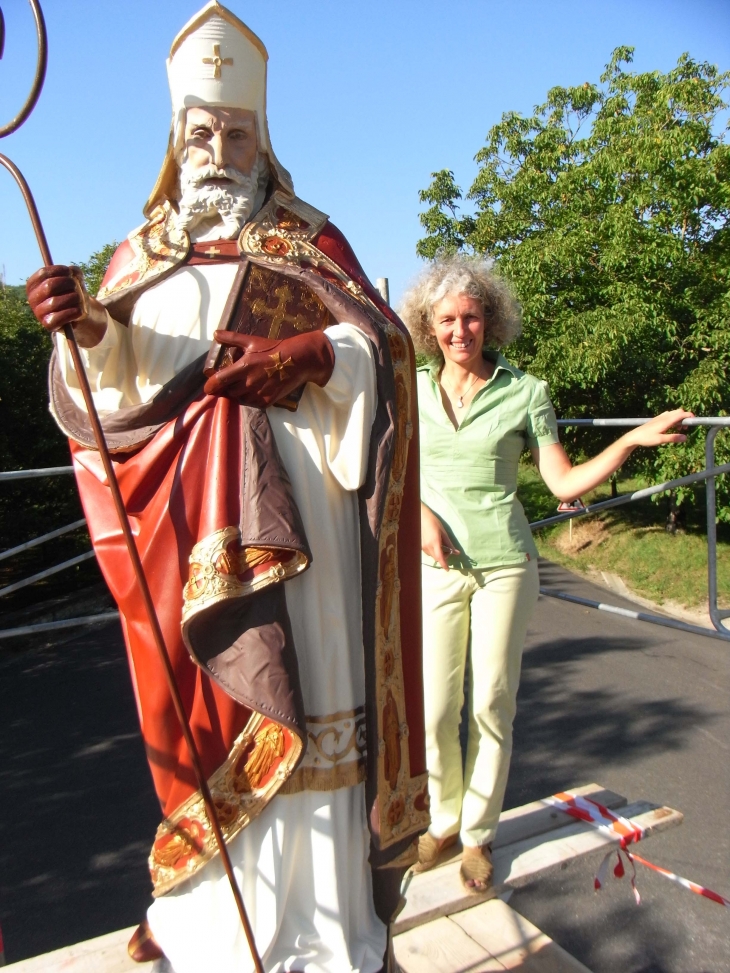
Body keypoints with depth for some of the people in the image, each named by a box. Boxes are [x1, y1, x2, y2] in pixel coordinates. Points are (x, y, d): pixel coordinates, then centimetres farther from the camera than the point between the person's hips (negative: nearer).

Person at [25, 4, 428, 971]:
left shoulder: (306, 239, 11)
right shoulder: (146, 252, 17)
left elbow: (381, 341, 0)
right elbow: (115, 382, 6)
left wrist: (308, 353, -19)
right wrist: (90, 327, -15)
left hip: (287, 496, -2)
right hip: (184, 517, 3)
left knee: (295, 675, -4)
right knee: (206, 681, 5)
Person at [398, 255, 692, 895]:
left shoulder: (524, 392, -1)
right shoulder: (414, 389, 5)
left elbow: (564, 482, -2)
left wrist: (632, 440, -13)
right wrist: (420, 512, -7)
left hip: (505, 565, -1)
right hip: (437, 568, 2)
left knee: (492, 705, 6)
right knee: (434, 710, 3)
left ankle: (478, 835, 25)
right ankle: (443, 821, 29)